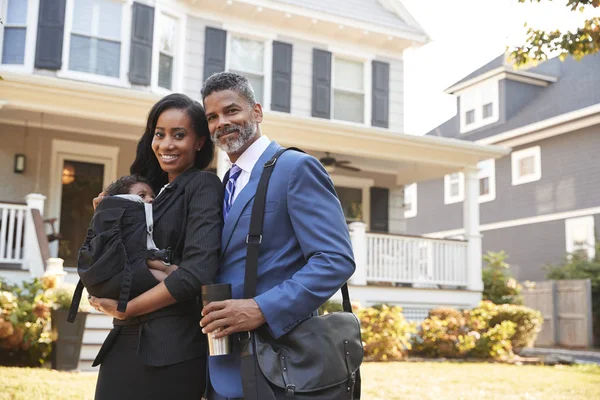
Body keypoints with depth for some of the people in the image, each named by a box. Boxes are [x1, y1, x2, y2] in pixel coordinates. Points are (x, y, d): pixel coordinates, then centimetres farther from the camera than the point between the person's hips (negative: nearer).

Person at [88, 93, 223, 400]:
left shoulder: (203, 186, -7)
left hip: (171, 350, -7)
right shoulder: (151, 192, 14)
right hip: (125, 342, 7)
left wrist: (124, 309, -11)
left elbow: (197, 271, -20)